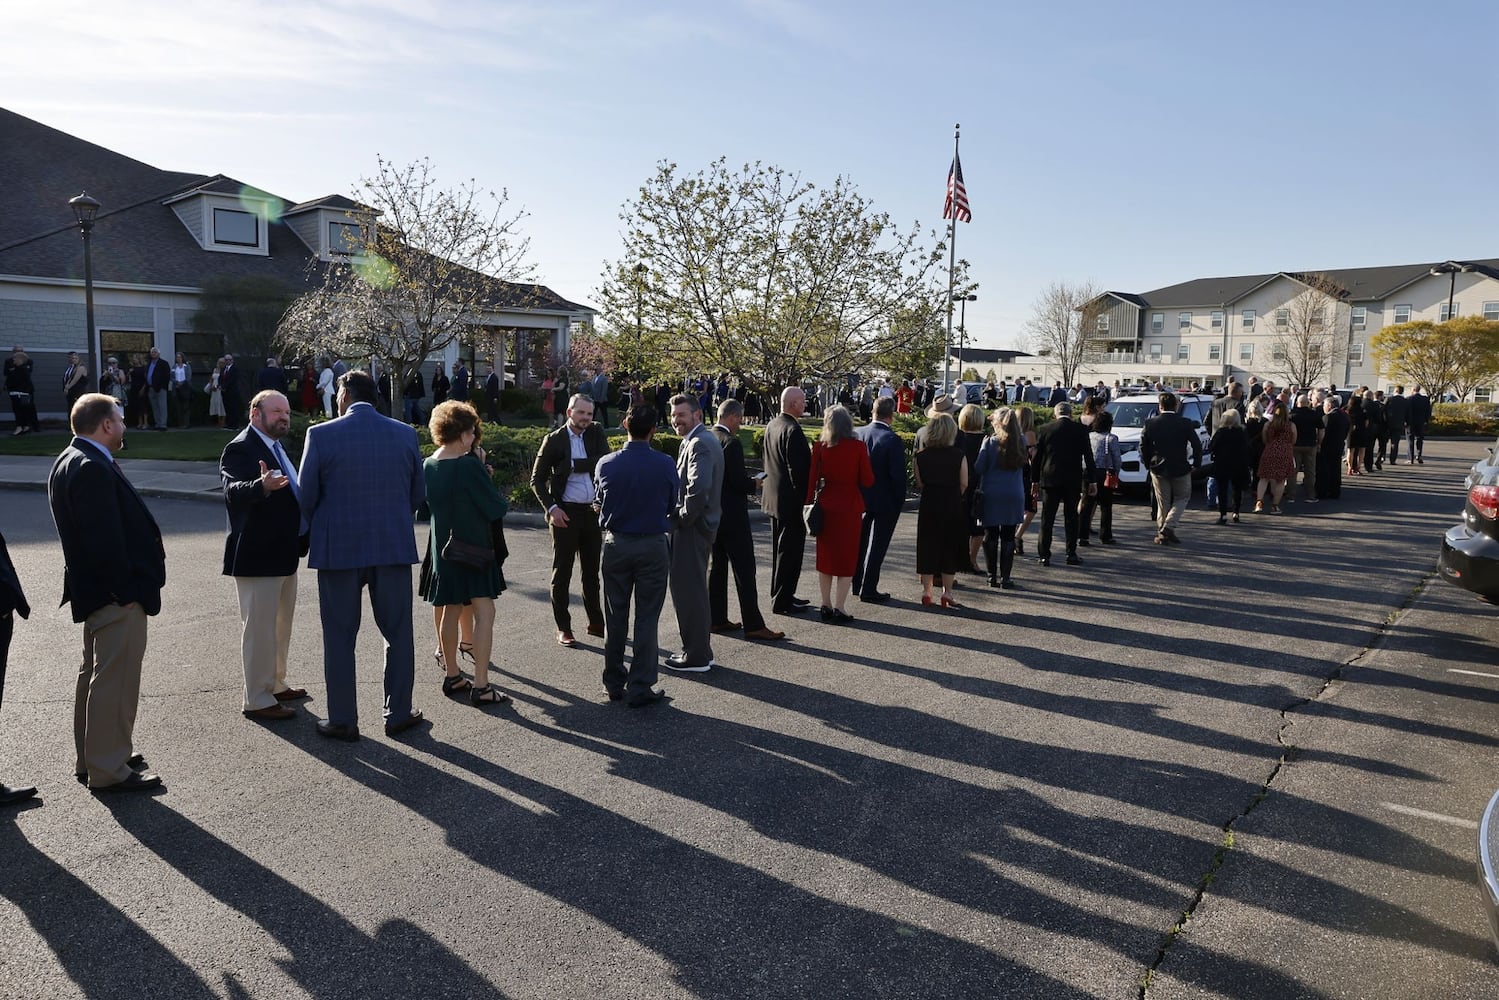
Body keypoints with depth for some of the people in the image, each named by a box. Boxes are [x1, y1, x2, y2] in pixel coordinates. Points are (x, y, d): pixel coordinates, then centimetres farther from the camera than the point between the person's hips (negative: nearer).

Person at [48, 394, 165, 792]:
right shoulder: (93, 469, -21)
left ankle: (89, 759, 33)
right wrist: (125, 590, -20)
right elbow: (104, 538, -25)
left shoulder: (69, 462, 12)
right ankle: (109, 770, 6)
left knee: (95, 674, 20)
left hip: (95, 590, 11)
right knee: (115, 679, -3)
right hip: (115, 594, -11)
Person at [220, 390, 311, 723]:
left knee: (281, 626, 20)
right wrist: (262, 485, -47)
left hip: (285, 554, 10)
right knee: (259, 628, -4)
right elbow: (233, 492, -29)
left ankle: (275, 685, 34)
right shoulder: (240, 449, -14)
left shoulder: (275, 447, 15)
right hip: (257, 555, -10)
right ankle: (258, 701, 4)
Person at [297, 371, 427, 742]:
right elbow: (418, 494, 6)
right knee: (398, 633, 12)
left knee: (340, 637, 8)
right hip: (395, 545, 2)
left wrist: (314, 534, 15)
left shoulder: (322, 435, -8)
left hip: (338, 548, -2)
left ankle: (343, 720, 15)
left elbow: (306, 496, -3)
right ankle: (398, 714, 19)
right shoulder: (405, 434, 0)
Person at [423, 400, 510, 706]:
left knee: (451, 610, 18)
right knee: (484, 612, -5)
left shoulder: (428, 466, 3)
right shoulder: (469, 466, -18)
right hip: (473, 547, -7)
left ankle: (451, 675, 28)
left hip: (442, 549, 7)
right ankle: (481, 685, -7)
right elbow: (497, 508, -15)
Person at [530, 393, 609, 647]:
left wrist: (572, 465, -15)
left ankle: (596, 622, 25)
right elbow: (537, 480, -2)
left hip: (593, 511, 4)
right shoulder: (554, 440, -4)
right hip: (565, 513, -3)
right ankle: (563, 628, 11)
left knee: (591, 570, 14)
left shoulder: (597, 433, 4)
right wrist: (551, 508, -12)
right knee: (562, 572, 3)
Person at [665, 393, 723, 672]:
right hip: (693, 525, 11)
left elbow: (699, 488, -30)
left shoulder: (700, 444, -18)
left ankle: (696, 656, 6)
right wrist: (682, 517, 11)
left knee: (689, 589, -3)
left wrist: (683, 518, -17)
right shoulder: (700, 440, 15)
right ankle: (699, 650, 27)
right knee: (692, 588, 17)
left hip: (692, 527, -11)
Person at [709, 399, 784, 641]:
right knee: (744, 569, -3)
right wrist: (755, 484, -1)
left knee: (717, 566, 14)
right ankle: (753, 624, 0)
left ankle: (716, 619, 20)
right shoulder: (731, 443, -18)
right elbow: (739, 482, -21)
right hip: (732, 516, -8)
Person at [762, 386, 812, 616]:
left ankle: (779, 595, 28)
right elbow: (798, 470, -23)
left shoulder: (771, 425, 7)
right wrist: (803, 499, -16)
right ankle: (782, 601, 5)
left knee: (780, 550, 18)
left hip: (773, 497, 10)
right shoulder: (792, 430, -21)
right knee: (790, 551, -1)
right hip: (790, 500, -10)